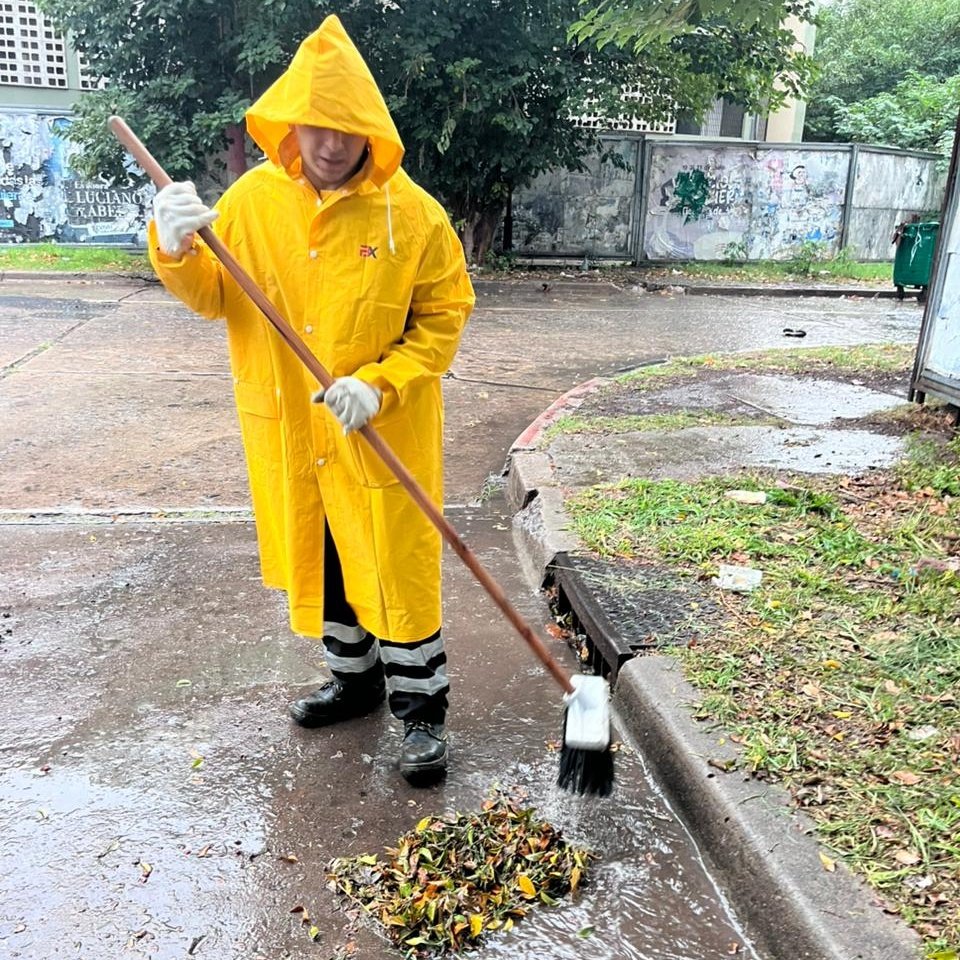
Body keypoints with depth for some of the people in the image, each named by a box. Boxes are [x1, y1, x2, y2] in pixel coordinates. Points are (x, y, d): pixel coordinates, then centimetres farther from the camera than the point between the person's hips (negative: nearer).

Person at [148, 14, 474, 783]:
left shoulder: (413, 213, -11)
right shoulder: (252, 198, -1)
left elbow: (444, 317, -7)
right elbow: (212, 296, 3)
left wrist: (379, 384, -21)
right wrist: (175, 249, -19)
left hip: (385, 438, -4)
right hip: (291, 433, 4)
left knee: (397, 569, 3)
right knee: (320, 562, 17)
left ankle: (422, 709, 21)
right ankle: (356, 681, 38)